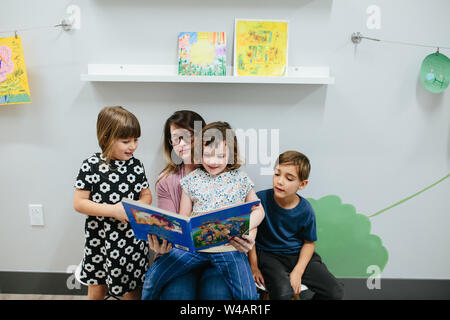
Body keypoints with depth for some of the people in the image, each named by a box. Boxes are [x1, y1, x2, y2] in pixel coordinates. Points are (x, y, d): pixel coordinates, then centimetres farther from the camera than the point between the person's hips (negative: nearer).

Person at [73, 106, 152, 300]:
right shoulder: (91, 166, -11)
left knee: (131, 291, 15)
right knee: (97, 289, 18)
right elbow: (78, 203, -11)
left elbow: (146, 195, 7)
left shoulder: (136, 165, -2)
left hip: (132, 239, 2)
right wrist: (113, 210, -20)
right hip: (100, 240, -1)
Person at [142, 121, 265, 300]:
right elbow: (183, 218, 10)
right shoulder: (192, 180, 5)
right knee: (153, 277, -5)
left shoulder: (241, 179, 3)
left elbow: (258, 209, 11)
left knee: (247, 295, -16)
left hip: (228, 247, -1)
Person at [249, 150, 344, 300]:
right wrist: (254, 266, -7)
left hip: (297, 254, 3)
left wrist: (297, 272, -9)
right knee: (284, 292, -31)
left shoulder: (306, 210, -10)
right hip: (268, 253, -3)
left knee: (336, 292, -3)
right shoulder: (260, 199, -17)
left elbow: (309, 242, 2)